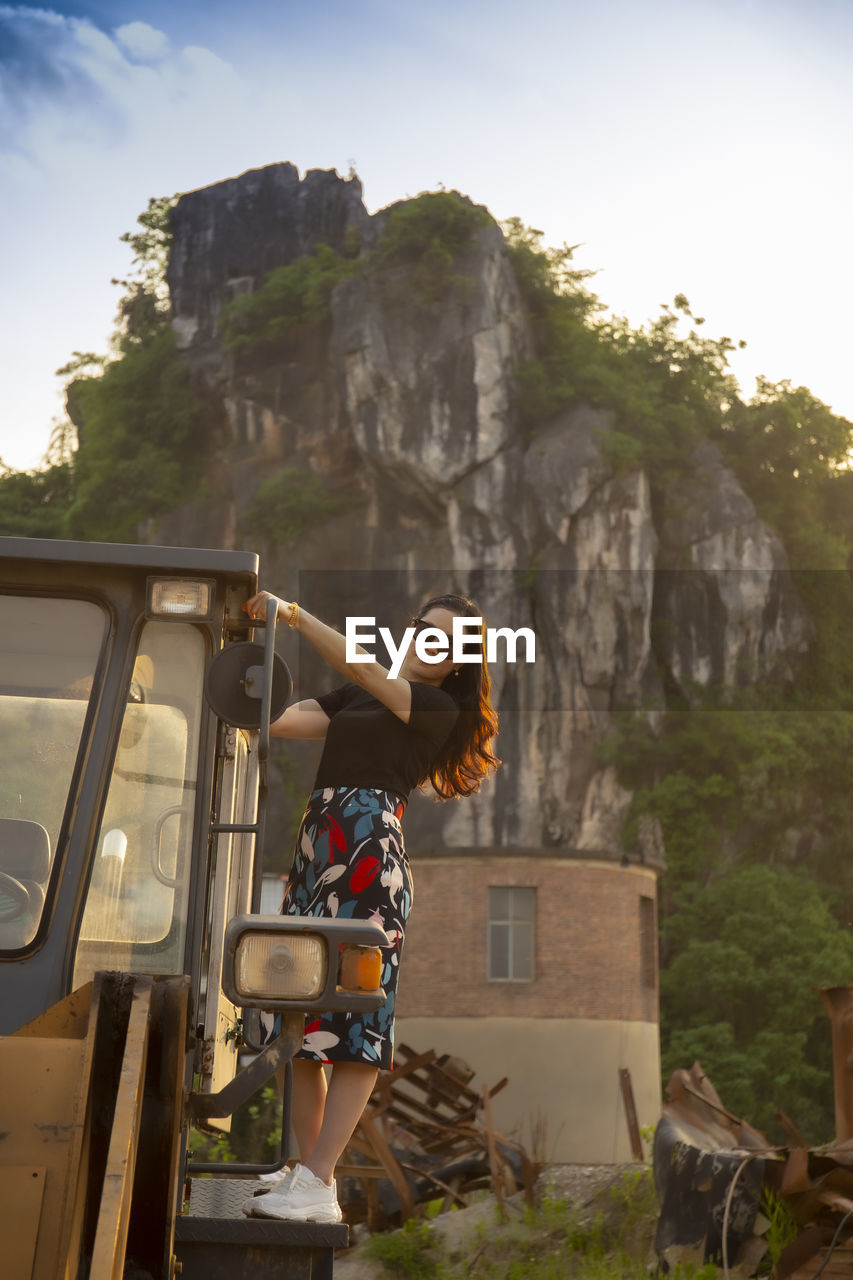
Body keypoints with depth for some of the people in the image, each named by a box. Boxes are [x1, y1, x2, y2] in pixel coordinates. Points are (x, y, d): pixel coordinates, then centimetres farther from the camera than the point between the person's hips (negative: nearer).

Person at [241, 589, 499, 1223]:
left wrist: (294, 613, -10)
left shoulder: (439, 707, 5)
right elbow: (284, 720, 11)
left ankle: (318, 1187, -11)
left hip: (370, 842, -7)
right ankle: (309, 1167, 14)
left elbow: (363, 669, -8)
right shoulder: (355, 697, 24)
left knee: (356, 1012, -10)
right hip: (319, 842, 7)